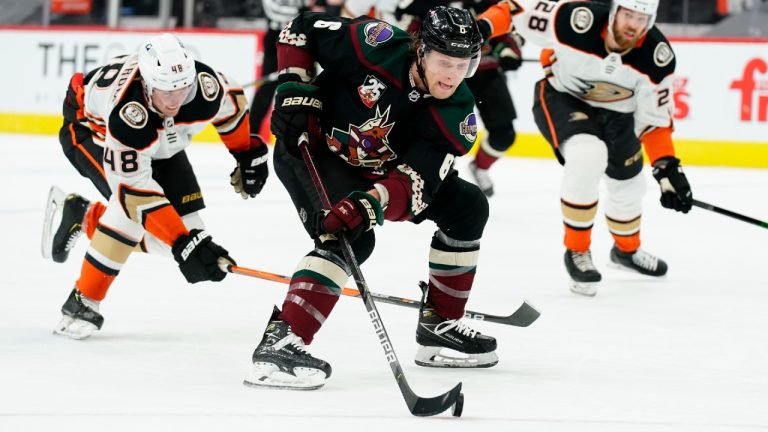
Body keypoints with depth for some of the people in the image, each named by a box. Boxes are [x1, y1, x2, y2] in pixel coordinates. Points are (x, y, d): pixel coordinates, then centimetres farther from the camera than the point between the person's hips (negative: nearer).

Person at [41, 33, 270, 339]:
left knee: (185, 225, -4)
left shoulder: (205, 85, -30)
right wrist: (183, 245, -48)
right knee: (133, 206, -32)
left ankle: (81, 216, 16)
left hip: (159, 145, 6)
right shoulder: (126, 114, -44)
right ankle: (83, 303, -17)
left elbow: (231, 101, -4)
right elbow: (136, 189, -43)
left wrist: (250, 153, 5)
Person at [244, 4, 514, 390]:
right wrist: (295, 93, -20)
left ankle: (439, 325, 15)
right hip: (309, 148, -6)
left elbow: (414, 181, -26)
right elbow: (300, 29, -13)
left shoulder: (457, 111, -16)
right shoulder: (379, 46, -27)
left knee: (467, 206, 4)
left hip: (376, 169, 6)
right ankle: (279, 343, -37)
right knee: (348, 239, -30)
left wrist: (370, 205, -44)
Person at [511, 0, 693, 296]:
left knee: (628, 184, 15)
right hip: (561, 98, -4)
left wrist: (667, 168, -17)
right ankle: (577, 251, -13)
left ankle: (626, 249, 49)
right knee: (588, 155, -31)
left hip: (615, 112, 4)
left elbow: (655, 118, -13)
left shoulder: (657, 57, -24)